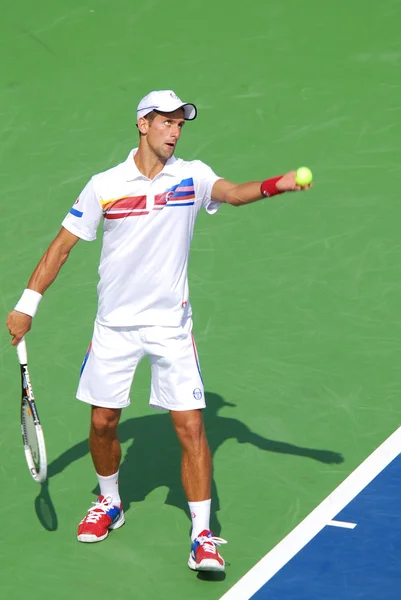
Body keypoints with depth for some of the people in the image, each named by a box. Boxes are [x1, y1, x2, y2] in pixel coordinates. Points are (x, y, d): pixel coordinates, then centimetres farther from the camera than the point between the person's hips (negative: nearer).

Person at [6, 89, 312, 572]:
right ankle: (110, 505, 35)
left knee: (190, 427, -6)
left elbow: (234, 193, -23)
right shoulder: (104, 186, -3)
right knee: (103, 423, 9)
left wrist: (275, 185, -44)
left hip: (171, 325, -1)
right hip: (115, 325, 1)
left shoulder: (191, 176, -3)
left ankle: (202, 537, 1)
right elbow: (62, 244, 3)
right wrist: (27, 304, 1)